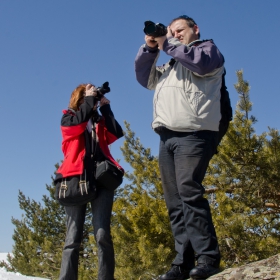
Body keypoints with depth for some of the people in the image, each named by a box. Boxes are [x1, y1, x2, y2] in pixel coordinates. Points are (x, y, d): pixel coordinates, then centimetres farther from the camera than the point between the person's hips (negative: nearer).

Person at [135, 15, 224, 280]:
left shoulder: (208, 48, 15)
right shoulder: (170, 67, 34)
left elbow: (201, 63, -7)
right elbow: (144, 77, 29)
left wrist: (167, 44, 0)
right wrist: (149, 48, 15)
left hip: (193, 134, -7)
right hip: (167, 138, 8)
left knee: (189, 191, -23)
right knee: (175, 203, -1)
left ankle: (208, 257, -20)